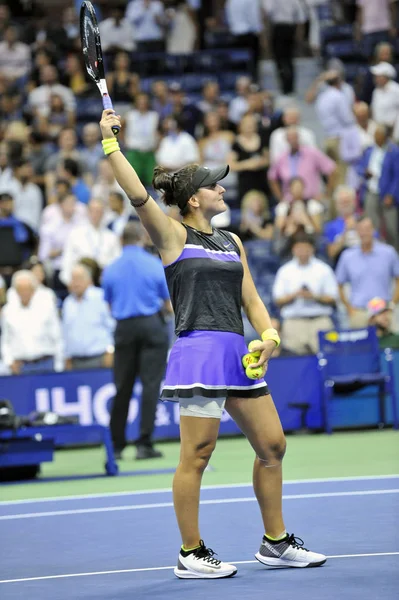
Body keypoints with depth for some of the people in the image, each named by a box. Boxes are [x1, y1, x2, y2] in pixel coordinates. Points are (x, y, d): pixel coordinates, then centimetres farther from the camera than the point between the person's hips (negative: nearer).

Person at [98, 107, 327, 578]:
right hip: (197, 350, -7)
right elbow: (138, 196, -14)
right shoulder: (174, 236, 0)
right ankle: (191, 555, 4)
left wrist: (268, 334, 1)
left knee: (271, 446, 9)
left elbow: (250, 299, 19)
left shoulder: (232, 243, 19)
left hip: (236, 354, 7)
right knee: (196, 455, -5)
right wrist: (110, 143, -16)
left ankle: (275, 543, 21)